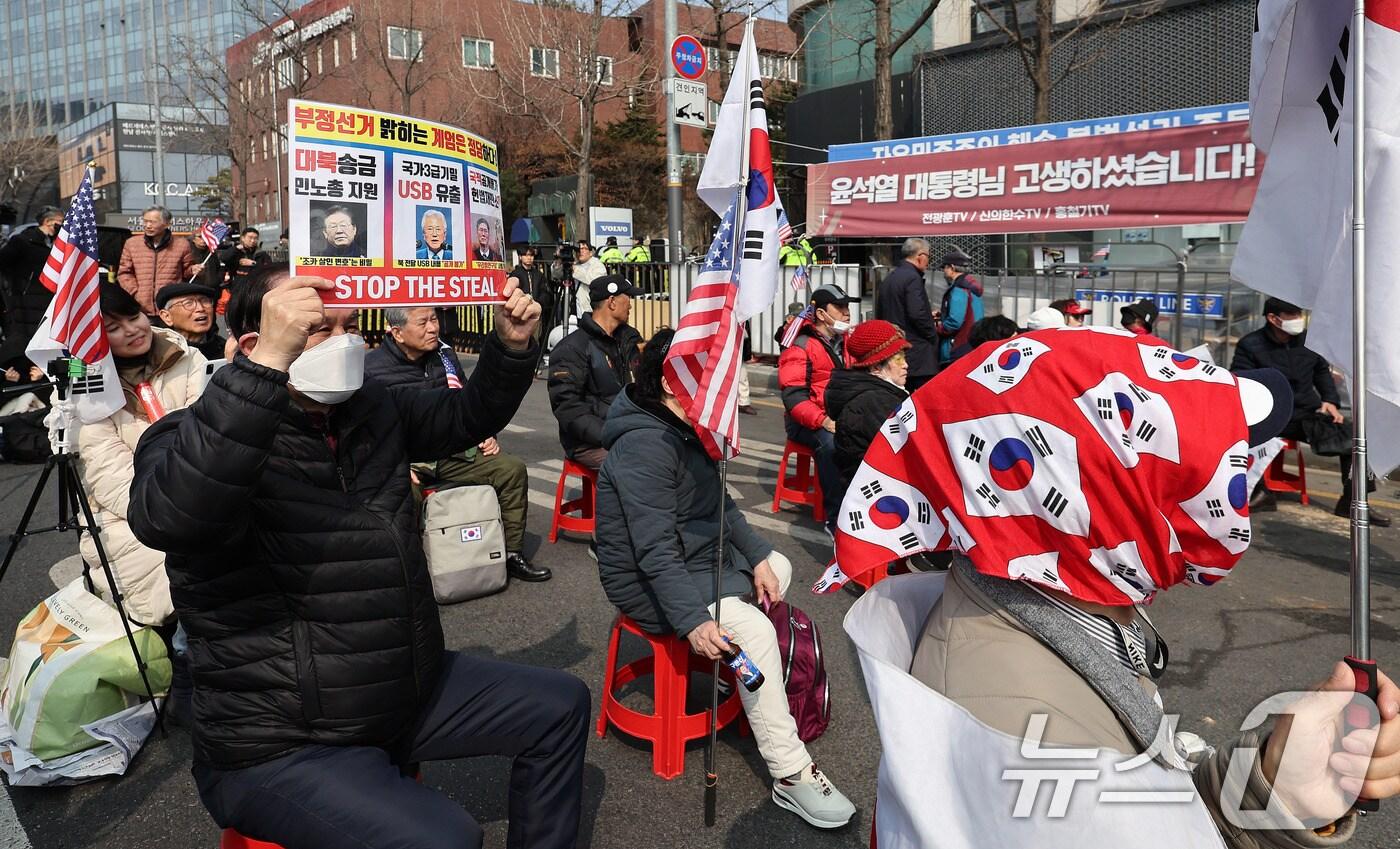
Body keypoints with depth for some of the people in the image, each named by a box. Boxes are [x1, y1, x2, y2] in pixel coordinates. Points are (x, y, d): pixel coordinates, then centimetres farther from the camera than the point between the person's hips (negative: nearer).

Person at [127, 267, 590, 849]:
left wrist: (512, 347, -2)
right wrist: (268, 365, -50)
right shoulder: (198, 438, -19)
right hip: (283, 750, -8)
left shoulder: (371, 411, 4)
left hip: (408, 692, 8)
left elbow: (468, 417, 17)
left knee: (560, 706, 13)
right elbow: (166, 518, -42)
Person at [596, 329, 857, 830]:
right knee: (754, 629, -24)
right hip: (648, 581, -11)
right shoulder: (644, 444, -26)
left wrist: (758, 558, 1)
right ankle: (790, 774, -18)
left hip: (702, 553, 11)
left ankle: (757, 690, 19)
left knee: (779, 568, 17)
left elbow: (721, 505, 11)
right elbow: (655, 549, -31)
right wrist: (692, 620, -37)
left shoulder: (687, 430, 5)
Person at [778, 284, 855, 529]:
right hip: (808, 423, -5)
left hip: (842, 419, 5)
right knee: (830, 443, -35)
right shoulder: (800, 346, -4)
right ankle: (835, 516, -25)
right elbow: (793, 396, -14)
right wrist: (824, 422, -27)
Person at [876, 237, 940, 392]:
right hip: (916, 351, -9)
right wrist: (933, 336, -7)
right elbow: (917, 314, -21)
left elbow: (879, 314, 20)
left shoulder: (888, 279, 15)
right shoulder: (913, 278, -12)